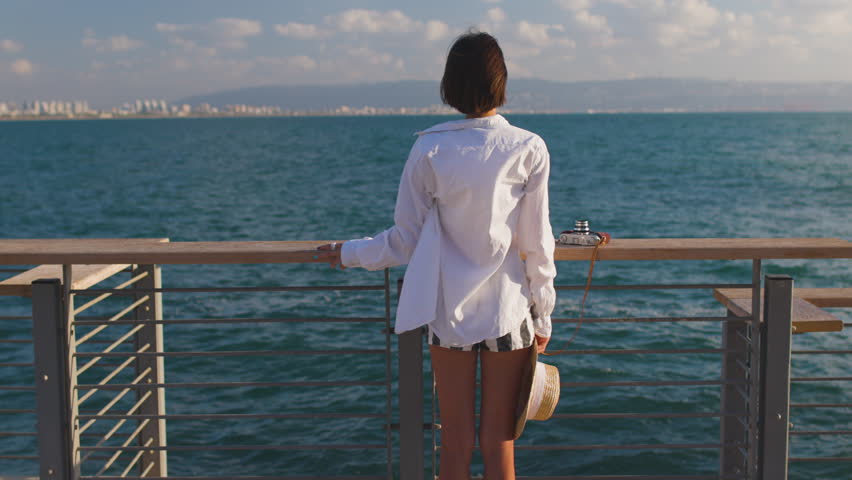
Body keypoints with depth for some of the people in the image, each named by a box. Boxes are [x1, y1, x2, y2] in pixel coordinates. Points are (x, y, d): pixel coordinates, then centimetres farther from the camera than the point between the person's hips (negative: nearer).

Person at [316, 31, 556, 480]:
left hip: (448, 312, 1)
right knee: (498, 443, 10)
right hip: (509, 311, 0)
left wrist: (349, 252, 17)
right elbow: (536, 243, -4)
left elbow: (406, 240, -1)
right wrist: (543, 316, 6)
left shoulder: (430, 150, -6)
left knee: (455, 444, 11)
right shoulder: (527, 149, -7)